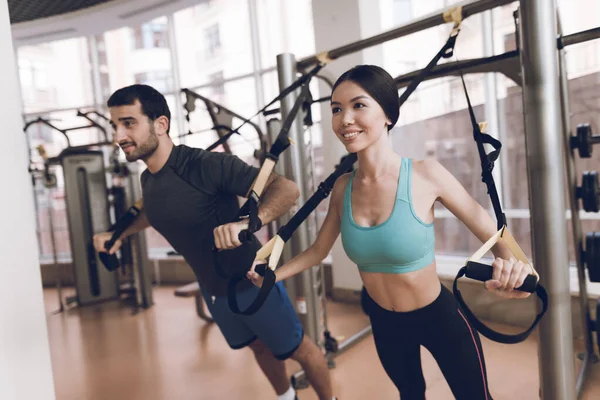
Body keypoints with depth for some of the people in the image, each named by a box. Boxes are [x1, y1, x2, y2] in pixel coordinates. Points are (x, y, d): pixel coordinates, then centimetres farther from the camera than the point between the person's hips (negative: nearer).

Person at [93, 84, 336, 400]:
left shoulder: (208, 165, -29)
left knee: (297, 349, 12)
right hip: (212, 290, 7)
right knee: (258, 346, 28)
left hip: (252, 282, -7)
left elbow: (287, 189, -35)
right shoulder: (147, 180, -4)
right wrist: (118, 234, 9)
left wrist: (247, 223, -52)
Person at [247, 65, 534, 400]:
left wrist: (510, 266, -37)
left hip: (439, 316, -4)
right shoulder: (343, 187, -11)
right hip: (383, 321, 4)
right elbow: (318, 250, 2)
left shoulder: (426, 175, -23)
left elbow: (495, 236, -16)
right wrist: (269, 276, -8)